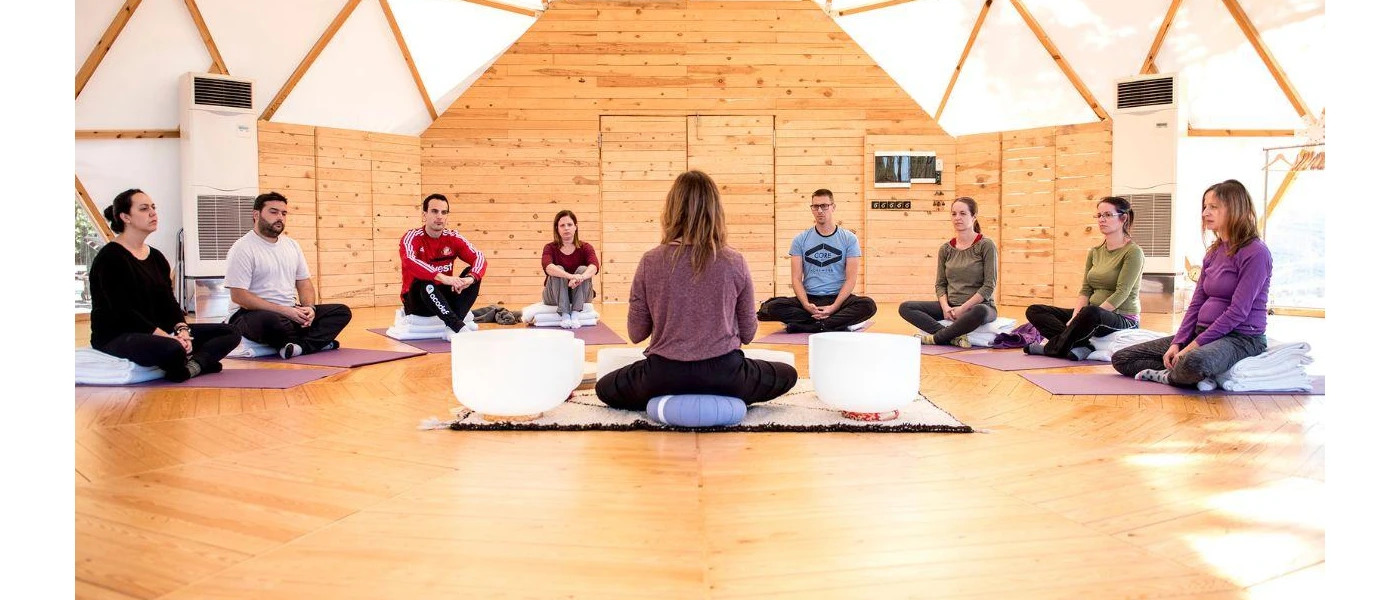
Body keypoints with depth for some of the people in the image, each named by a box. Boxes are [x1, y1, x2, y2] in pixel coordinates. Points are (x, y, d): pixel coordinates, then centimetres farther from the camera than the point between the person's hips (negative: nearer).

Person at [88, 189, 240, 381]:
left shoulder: (156, 257, 14)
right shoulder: (110, 257, -10)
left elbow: (169, 302, 8)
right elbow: (122, 311, -19)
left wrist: (181, 329, -12)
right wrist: (165, 336, -26)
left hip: (155, 332, 9)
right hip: (117, 335, -9)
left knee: (229, 333, -3)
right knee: (173, 350, -41)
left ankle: (191, 365, -28)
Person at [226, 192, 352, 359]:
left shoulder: (292, 245, 14)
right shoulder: (243, 249, -9)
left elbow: (304, 283, 16)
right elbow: (238, 296, -16)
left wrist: (309, 307, -8)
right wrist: (284, 310, -21)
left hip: (292, 312, 7)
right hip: (253, 314, -7)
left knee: (342, 312, -8)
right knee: (272, 321, -42)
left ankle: (300, 346, -28)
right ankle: (317, 340, -15)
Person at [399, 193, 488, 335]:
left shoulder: (453, 237, -1)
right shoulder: (412, 237, -12)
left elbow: (480, 258, -11)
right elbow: (409, 262, -33)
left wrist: (470, 278, -34)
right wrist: (442, 277, -46)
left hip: (443, 297, 4)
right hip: (416, 300, -4)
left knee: (473, 274, -17)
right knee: (425, 284, -36)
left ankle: (451, 328, -30)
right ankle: (459, 327, -43)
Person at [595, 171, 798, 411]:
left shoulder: (650, 261, -8)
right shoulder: (735, 262, -6)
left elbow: (636, 334, 1)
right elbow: (748, 334, 4)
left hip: (665, 374, 0)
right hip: (724, 373, 0)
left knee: (605, 388, 30)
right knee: (787, 374, 29)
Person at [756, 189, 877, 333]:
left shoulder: (849, 239, 3)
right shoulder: (800, 240, 7)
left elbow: (851, 279, -3)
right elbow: (797, 278, 2)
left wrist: (834, 307, -18)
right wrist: (806, 305, -17)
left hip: (838, 298, -1)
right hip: (809, 298, 1)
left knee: (868, 305, -33)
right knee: (771, 307, -28)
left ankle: (803, 326, -29)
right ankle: (838, 323, -23)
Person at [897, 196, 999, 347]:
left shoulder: (986, 246, -4)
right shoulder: (945, 249, 9)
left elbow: (989, 286, -9)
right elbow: (940, 284, 10)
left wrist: (963, 308, -17)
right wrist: (945, 307, -10)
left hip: (978, 305, -5)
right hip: (950, 307, 5)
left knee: (980, 312, -42)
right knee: (905, 307, -15)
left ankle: (936, 338, -20)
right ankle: (955, 337, -27)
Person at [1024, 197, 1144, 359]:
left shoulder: (1132, 252, -7)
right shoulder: (1095, 252, 13)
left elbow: (1121, 294, -17)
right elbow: (1085, 290, 6)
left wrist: (1082, 317, -25)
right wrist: (1075, 318, -13)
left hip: (1123, 319, -7)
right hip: (1097, 314, 7)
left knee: (1092, 313, -42)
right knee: (1033, 311, -7)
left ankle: (1051, 348, -20)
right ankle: (1082, 345, -26)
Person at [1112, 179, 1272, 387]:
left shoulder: (1255, 253, -13)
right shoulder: (1213, 252, 13)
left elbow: (1238, 312, -19)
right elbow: (1197, 302, 10)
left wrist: (1193, 346, -20)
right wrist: (1177, 343, -4)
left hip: (1241, 337, -8)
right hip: (1203, 332, 8)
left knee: (1193, 363, -44)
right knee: (1121, 359, 0)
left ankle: (1168, 376, -11)